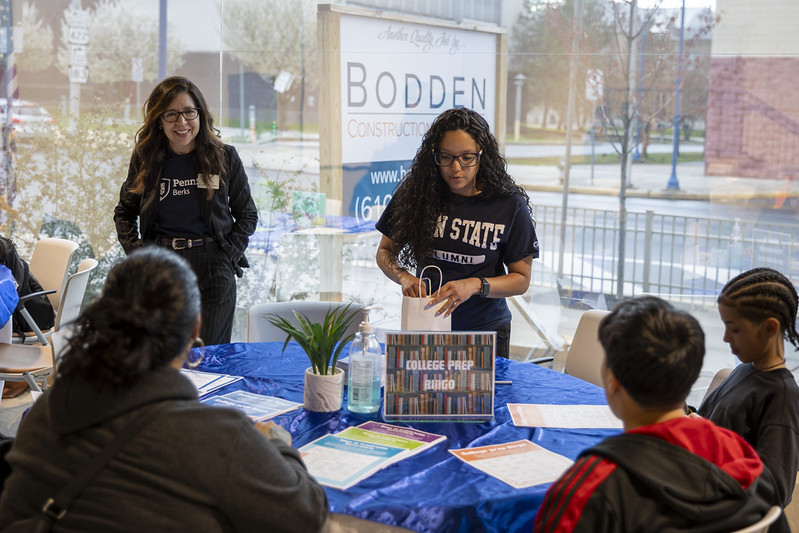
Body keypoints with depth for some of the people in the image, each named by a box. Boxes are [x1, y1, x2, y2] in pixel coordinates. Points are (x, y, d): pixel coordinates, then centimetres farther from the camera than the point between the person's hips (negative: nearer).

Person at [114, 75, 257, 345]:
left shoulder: (225, 157, 1)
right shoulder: (145, 158, 5)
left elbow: (247, 214, 9)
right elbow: (124, 212, 17)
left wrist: (230, 255, -4)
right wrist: (135, 251, 2)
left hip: (212, 272, -1)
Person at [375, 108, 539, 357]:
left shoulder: (510, 206, -10)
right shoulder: (415, 194, -5)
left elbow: (521, 279, -6)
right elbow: (386, 251, 5)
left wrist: (475, 285, -23)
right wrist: (403, 276, -16)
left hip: (485, 332, -1)